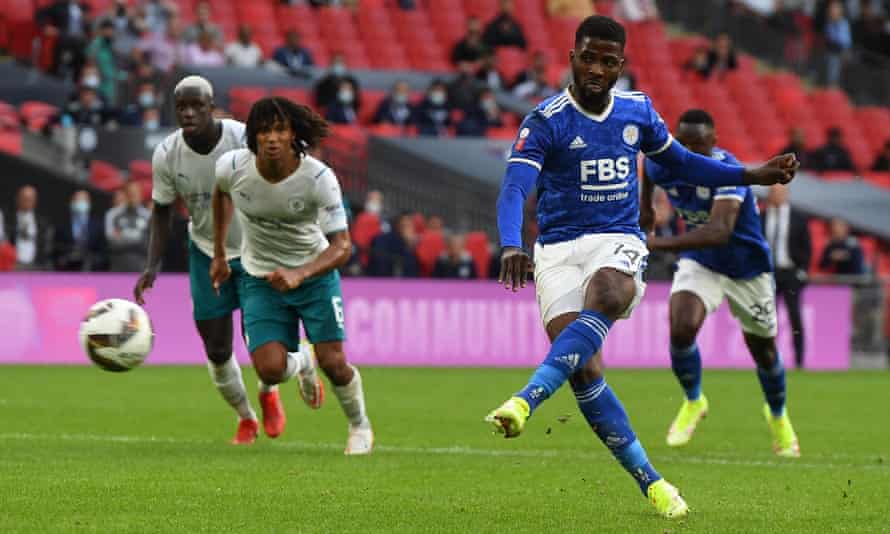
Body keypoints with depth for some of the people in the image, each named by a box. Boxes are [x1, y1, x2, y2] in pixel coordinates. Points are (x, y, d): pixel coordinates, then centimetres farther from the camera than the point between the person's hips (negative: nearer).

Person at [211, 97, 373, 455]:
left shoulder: (319, 178, -25)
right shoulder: (233, 167, -18)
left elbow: (341, 246, -24)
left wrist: (299, 275, -41)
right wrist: (219, 255, 14)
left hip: (315, 273, -1)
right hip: (260, 278, 1)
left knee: (333, 363, -9)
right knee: (270, 370, -13)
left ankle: (359, 426, 24)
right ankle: (295, 367, 28)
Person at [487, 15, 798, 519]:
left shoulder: (637, 110, 8)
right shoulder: (546, 122, -7)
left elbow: (683, 162, 25)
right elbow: (515, 188, -20)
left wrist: (755, 175, 19)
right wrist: (511, 247, -39)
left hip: (619, 242, 2)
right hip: (559, 249, -2)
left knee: (607, 297, -36)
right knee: (585, 371, -17)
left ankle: (526, 401, -45)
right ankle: (651, 482, -7)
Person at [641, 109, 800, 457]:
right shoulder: (664, 164, -17)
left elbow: (720, 231, -49)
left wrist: (659, 244, -55)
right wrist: (645, 207, 11)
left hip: (747, 266, -3)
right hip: (700, 262, 3)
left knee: (762, 347, 13)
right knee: (681, 328, -23)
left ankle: (778, 416, 43)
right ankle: (693, 403, 5)